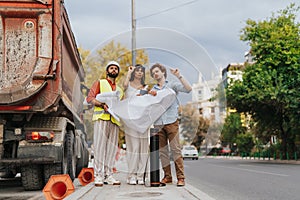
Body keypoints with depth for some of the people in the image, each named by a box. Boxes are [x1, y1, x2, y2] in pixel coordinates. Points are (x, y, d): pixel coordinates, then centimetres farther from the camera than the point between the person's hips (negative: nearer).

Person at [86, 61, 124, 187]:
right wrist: (102, 104, -13)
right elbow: (90, 98, 2)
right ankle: (98, 176, -9)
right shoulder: (99, 83, 15)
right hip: (101, 118, -4)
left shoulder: (119, 90, 28)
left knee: (112, 148, 0)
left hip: (114, 120, 4)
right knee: (99, 146, -9)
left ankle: (108, 175, 4)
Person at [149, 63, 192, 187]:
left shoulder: (172, 85, 9)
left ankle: (180, 177, -5)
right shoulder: (152, 90, 19)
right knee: (162, 151, 3)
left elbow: (188, 89, -5)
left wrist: (178, 76, -9)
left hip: (171, 122, -3)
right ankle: (167, 176, 11)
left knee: (175, 149, -8)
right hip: (158, 124, 4)